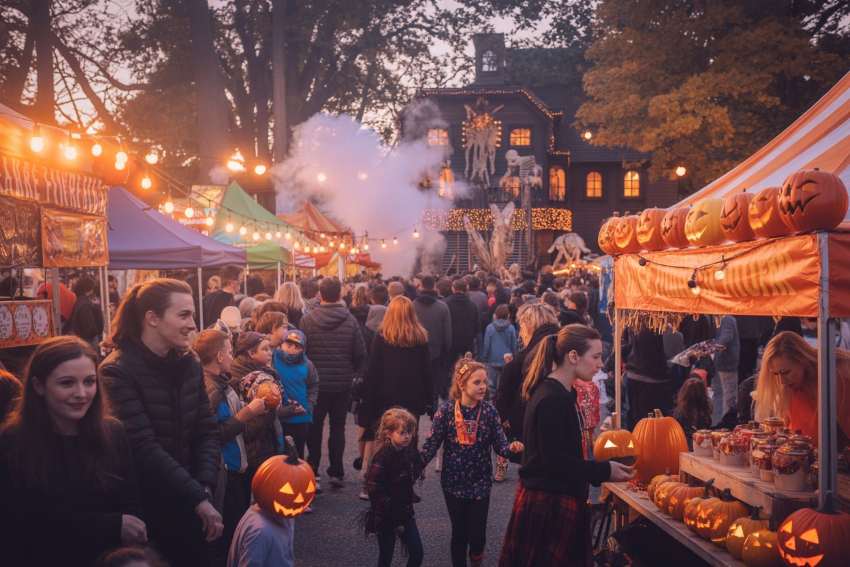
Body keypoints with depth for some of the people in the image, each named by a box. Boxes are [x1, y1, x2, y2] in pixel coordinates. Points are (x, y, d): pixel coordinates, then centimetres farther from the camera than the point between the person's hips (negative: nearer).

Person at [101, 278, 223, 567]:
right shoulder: (118, 372, -16)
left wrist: (205, 488, -13)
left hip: (187, 502, 6)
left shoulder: (189, 364, 3)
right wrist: (198, 497, -23)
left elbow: (207, 431, 2)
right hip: (144, 505, -5)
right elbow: (144, 448, -22)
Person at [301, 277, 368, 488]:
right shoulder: (350, 320, -8)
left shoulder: (307, 319, -10)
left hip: (316, 383, 0)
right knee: (338, 427, 11)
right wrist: (357, 375, 12)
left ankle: (312, 471, 12)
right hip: (342, 383, 1)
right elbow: (361, 354, -4)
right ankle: (336, 472, 13)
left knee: (314, 428, 11)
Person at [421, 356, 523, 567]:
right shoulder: (446, 410, -11)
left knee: (477, 533, 4)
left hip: (480, 482, 1)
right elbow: (432, 443, -8)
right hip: (454, 481, 0)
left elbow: (499, 445, -9)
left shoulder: (489, 411, -8)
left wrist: (512, 448, -30)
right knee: (459, 532, 11)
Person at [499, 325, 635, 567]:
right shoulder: (551, 400, -21)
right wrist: (604, 471, -18)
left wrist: (603, 466, 9)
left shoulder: (563, 393, 11)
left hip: (560, 501, 10)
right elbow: (555, 461, -23)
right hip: (547, 504, -10)